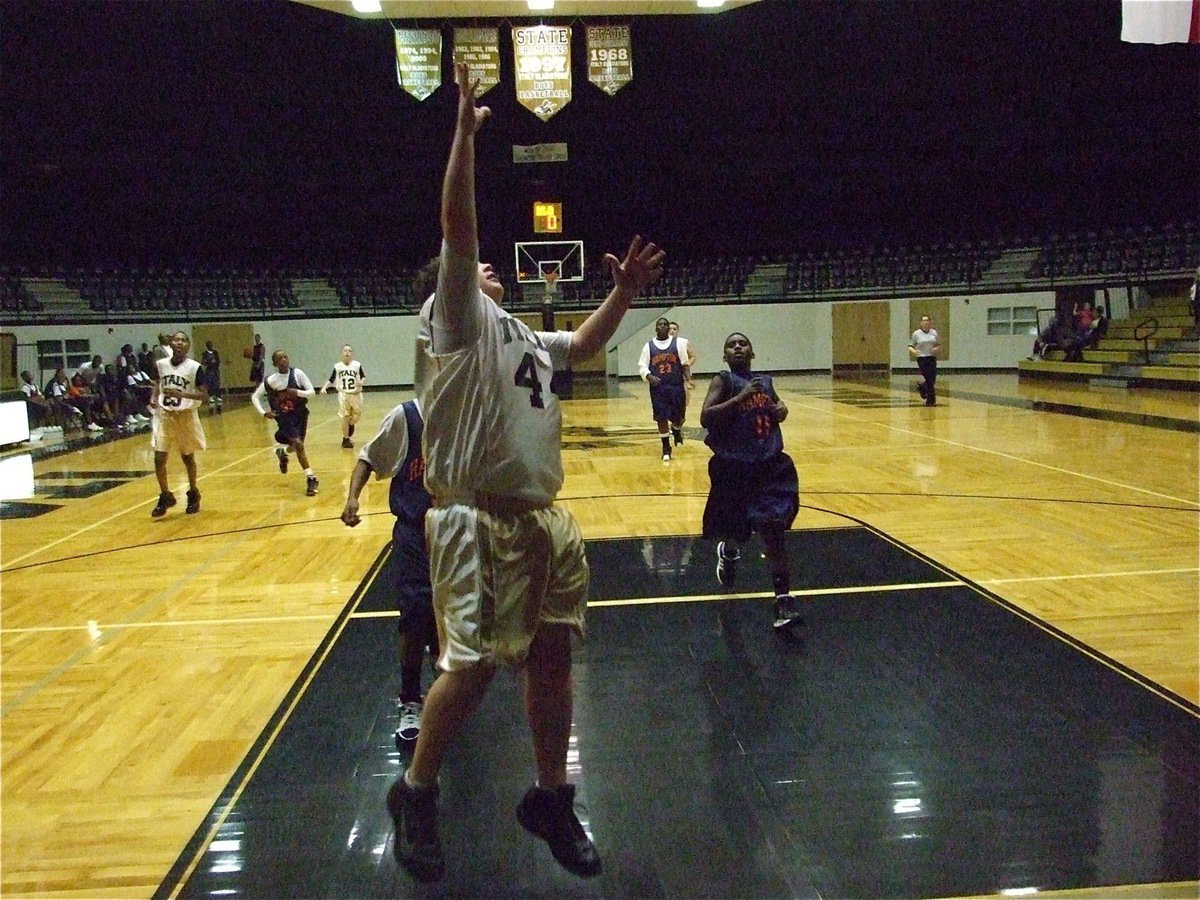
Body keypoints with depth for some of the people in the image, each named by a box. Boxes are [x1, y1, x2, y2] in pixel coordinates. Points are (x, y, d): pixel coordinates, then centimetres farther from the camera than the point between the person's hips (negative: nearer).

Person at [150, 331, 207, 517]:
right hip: (164, 415, 3)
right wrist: (154, 398, -1)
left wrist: (180, 394, -29)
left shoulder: (194, 367, -14)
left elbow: (204, 396, -16)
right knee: (159, 458, -4)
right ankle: (165, 497, 13)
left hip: (185, 416, -3)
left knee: (187, 458, 11)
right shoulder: (161, 364, -1)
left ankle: (193, 494, 32)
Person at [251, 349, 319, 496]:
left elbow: (312, 392, -9)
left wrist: (298, 392, -26)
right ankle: (311, 479, -15)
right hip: (284, 417, -2)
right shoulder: (270, 380, -10)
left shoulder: (297, 373, -10)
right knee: (298, 444, -19)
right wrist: (263, 413, -11)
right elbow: (254, 397, 1)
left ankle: (282, 453, 50)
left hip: (300, 414, 2)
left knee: (297, 445, 12)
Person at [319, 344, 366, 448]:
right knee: (345, 418, 1)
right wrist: (324, 387, -8)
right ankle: (346, 439, 14)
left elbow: (363, 377, 3)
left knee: (357, 415, 0)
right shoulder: (337, 366, -1)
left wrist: (361, 382, -18)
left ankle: (351, 425, 36)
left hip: (356, 394, 0)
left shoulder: (357, 365, -3)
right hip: (343, 395, 0)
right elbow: (331, 380, 5)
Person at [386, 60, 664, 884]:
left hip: (543, 519, 8)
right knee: (474, 665, -5)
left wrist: (624, 293, 23)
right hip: (480, 520, -8)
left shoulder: (521, 334, 22)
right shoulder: (457, 317, -1)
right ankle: (416, 793, 18)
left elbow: (585, 346, 37)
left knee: (551, 657, 11)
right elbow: (458, 225, -14)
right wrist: (466, 127, -17)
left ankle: (552, 799, 27)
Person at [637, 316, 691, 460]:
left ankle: (677, 430, 42)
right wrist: (649, 376, -16)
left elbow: (684, 364, 3)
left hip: (676, 386, 0)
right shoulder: (649, 345, 2)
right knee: (661, 418, 0)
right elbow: (642, 366, 4)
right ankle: (666, 448, 13)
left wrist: (688, 378, -13)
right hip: (658, 387, 0)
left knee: (678, 417, 5)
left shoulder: (678, 343, 1)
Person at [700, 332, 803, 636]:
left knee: (773, 531, -10)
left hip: (771, 465, 3)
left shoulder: (766, 381, 11)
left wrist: (781, 409, 8)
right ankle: (728, 552, 52)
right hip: (733, 469, -3)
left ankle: (784, 600, -9)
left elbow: (776, 405, 32)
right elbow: (705, 417, -20)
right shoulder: (723, 380, -6)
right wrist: (741, 396, -24)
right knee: (732, 530, 14)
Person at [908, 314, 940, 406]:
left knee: (933, 380, -1)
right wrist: (913, 351, -20)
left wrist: (936, 348, -7)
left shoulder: (934, 332, 7)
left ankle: (922, 387, 32)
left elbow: (938, 344, 16)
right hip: (921, 358, -3)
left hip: (932, 358, 3)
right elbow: (910, 346, 2)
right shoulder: (916, 334, -1)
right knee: (929, 380, -8)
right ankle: (931, 399, 5)